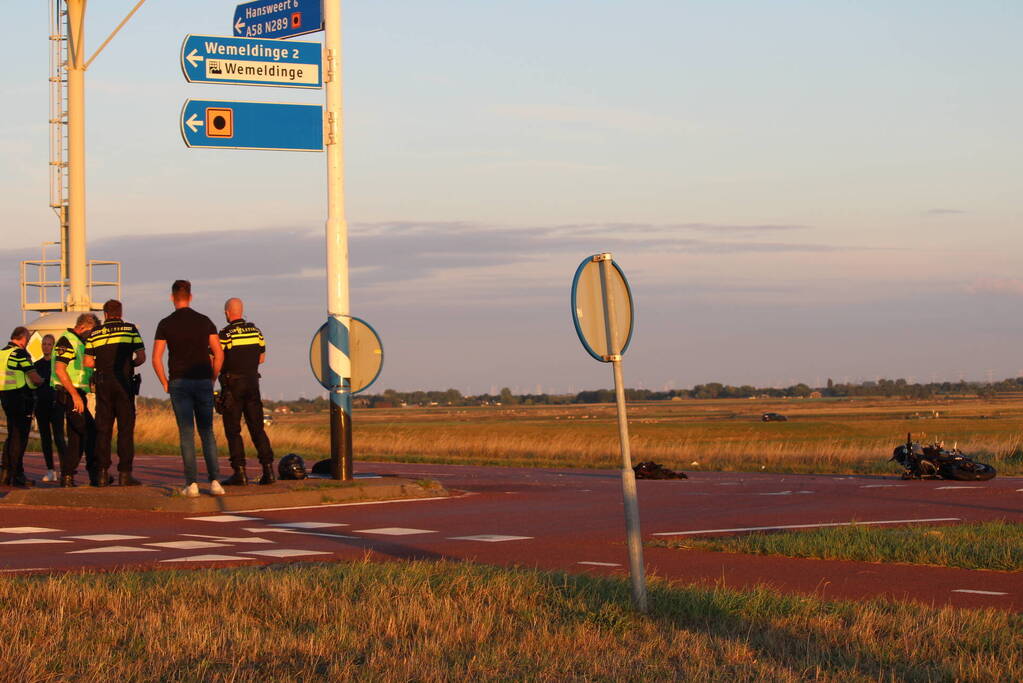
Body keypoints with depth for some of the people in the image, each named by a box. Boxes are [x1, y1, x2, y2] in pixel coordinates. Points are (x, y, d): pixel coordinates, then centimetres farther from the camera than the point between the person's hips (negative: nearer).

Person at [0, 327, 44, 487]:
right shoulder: (20, 353, -13)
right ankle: (17, 475, -3)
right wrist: (41, 381, 7)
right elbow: (34, 377, -15)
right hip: (20, 398, -8)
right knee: (20, 437, -4)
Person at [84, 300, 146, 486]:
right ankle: (124, 473, -7)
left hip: (103, 384, 2)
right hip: (124, 383, -2)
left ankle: (102, 471, 5)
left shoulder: (95, 333, 6)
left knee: (103, 429, 7)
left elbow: (88, 362, 5)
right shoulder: (130, 329, 2)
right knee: (125, 429, -1)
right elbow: (141, 357, -3)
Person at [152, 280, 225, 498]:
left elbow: (156, 358, -5)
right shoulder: (204, 321, 5)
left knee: (187, 433, 0)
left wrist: (165, 383, 5)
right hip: (203, 381, 1)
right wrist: (212, 379, 12)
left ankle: (191, 483, -5)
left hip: (179, 383, -1)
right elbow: (219, 354, 2)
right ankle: (214, 480, -3)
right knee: (207, 433, 7)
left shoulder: (166, 324, -1)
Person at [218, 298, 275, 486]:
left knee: (233, 430, 0)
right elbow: (261, 357, 14)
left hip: (232, 384, -5)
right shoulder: (255, 331, 6)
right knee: (257, 428, 9)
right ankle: (268, 468, 1)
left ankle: (240, 472, -6)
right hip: (252, 382, 5)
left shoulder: (226, 334, -12)